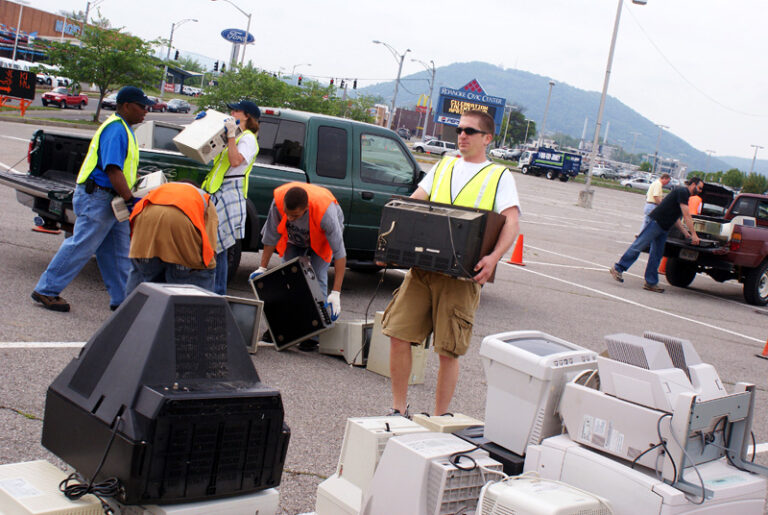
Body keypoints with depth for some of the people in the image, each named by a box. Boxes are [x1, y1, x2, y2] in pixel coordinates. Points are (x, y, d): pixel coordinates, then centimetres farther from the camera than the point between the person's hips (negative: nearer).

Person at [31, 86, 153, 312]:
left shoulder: (122, 129, 17)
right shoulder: (116, 129, -16)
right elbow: (113, 170, -25)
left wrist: (129, 197, 15)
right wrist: (131, 200, -25)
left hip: (111, 200, 11)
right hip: (97, 198, -11)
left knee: (119, 251, 10)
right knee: (81, 246, -7)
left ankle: (122, 298, 15)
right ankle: (46, 291, 2)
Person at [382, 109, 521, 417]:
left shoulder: (500, 176, 6)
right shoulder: (443, 167, 19)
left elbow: (511, 222, -7)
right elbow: (413, 203, 13)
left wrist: (494, 257, -26)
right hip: (421, 266, 4)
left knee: (448, 353, 0)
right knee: (398, 336, 0)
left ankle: (439, 418, 15)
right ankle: (399, 409, 16)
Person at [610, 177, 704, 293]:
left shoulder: (683, 194, 19)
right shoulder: (682, 192, -11)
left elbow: (675, 217, 24)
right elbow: (687, 216, -15)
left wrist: (685, 233, 19)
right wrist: (693, 234, -14)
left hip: (664, 228, 10)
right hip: (656, 222, -10)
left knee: (657, 255, 7)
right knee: (638, 246, -7)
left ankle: (651, 283, 8)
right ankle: (618, 269, -1)